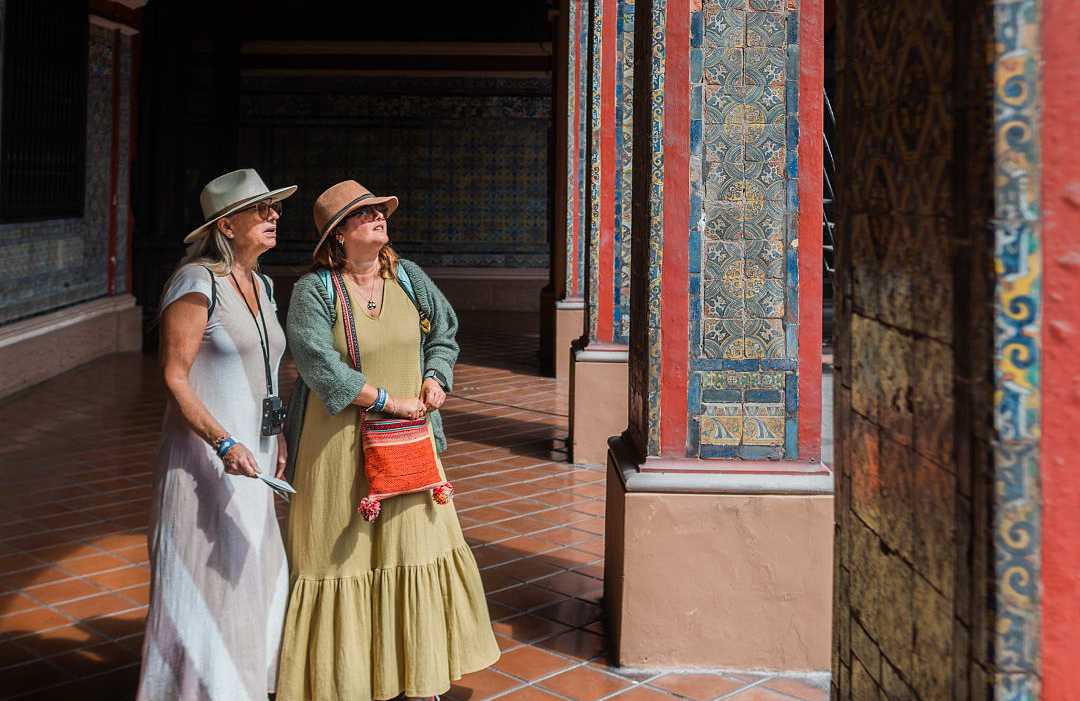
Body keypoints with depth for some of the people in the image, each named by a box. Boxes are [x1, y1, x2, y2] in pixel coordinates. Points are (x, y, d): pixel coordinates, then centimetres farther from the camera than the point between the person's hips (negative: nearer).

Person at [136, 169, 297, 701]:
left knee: (249, 574, 16)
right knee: (201, 580, 0)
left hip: (249, 458, 8)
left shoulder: (260, 286, 11)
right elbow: (174, 379, -17)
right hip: (204, 459, -8)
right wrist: (224, 444, -25)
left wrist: (275, 435, 10)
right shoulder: (197, 282, -14)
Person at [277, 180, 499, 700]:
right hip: (341, 444, -5)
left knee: (414, 549, 10)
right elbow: (320, 365, -20)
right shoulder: (313, 291, -10)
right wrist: (389, 400, -20)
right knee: (342, 554, 4)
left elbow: (444, 333, 15)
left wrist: (435, 378, -4)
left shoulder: (408, 277, 6)